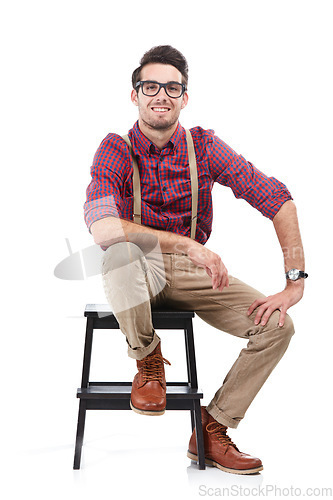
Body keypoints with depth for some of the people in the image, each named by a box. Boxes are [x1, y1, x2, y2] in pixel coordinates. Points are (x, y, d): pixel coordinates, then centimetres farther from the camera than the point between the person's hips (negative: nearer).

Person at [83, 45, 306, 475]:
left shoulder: (204, 145, -4)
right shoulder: (116, 150, -10)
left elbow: (277, 199, -10)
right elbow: (102, 228, -29)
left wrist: (295, 281, -20)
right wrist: (190, 245, -35)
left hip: (192, 274, 3)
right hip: (137, 275, -2)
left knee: (277, 325, -15)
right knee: (121, 248, -38)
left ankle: (212, 429, 3)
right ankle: (147, 360, -9)